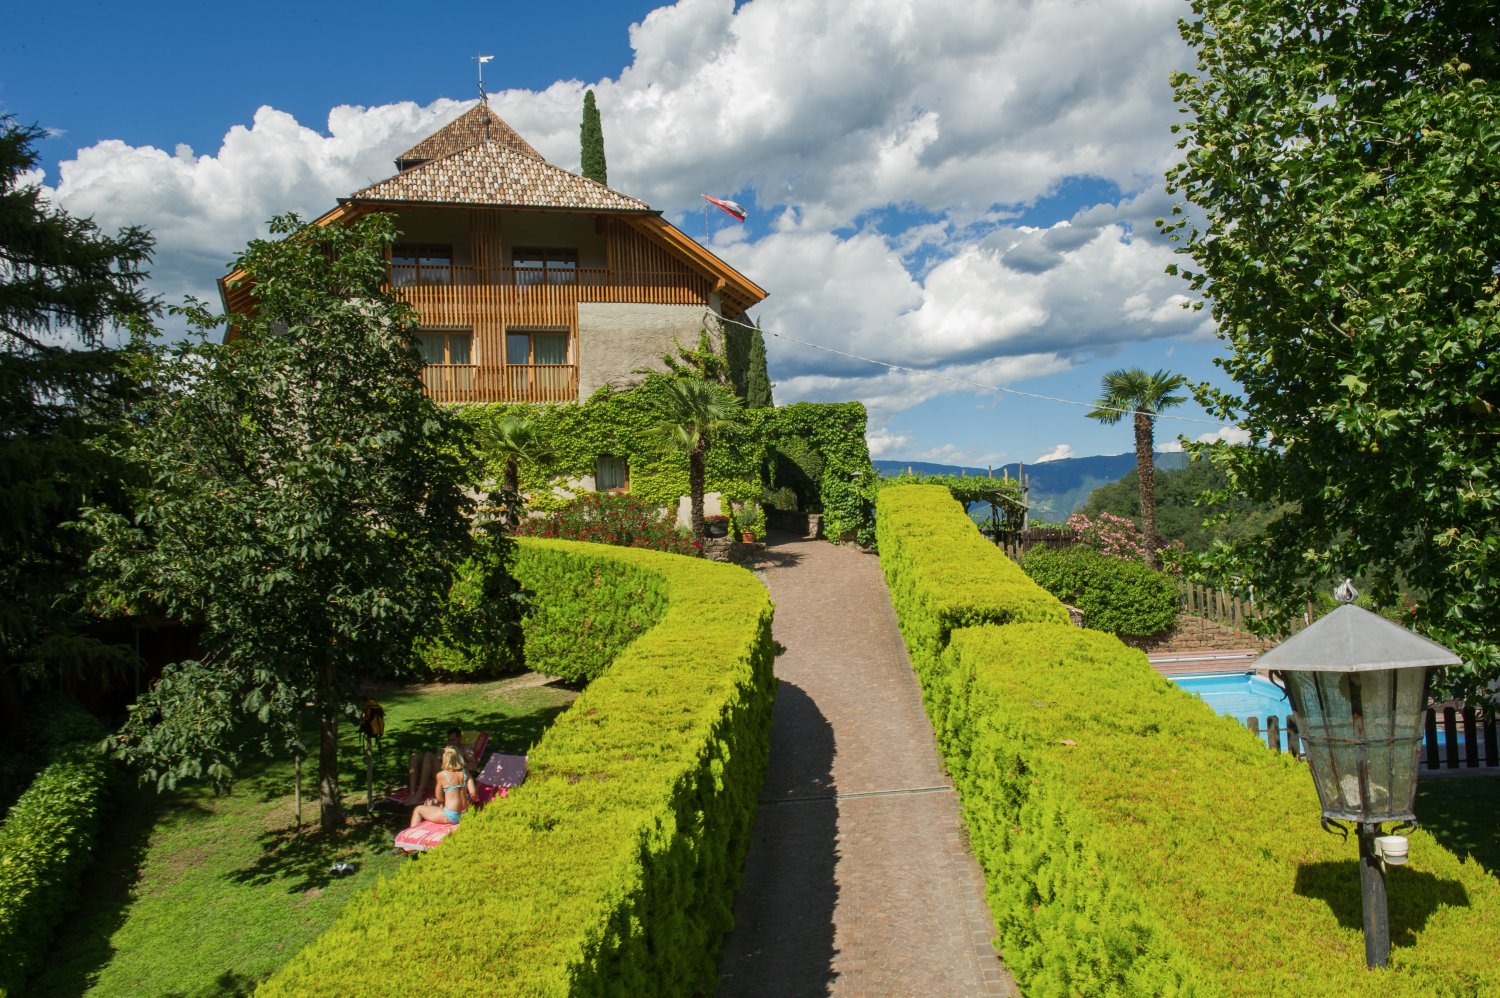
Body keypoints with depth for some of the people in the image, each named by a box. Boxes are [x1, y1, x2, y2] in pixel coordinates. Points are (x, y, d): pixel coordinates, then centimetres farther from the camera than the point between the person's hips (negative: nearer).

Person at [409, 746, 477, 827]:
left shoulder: (441, 775, -12)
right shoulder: (465, 773, -1)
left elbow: (439, 798, -2)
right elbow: (473, 793, -5)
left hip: (451, 816, -6)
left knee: (418, 810, 15)